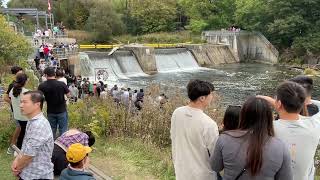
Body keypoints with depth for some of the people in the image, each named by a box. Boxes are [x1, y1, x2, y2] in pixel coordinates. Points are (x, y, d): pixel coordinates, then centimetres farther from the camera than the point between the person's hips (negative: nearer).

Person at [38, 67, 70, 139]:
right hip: (62, 111, -2)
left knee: (52, 130, 17)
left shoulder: (42, 86, -14)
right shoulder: (61, 84, -18)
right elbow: (68, 94, -4)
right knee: (63, 130, 10)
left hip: (50, 112, 2)